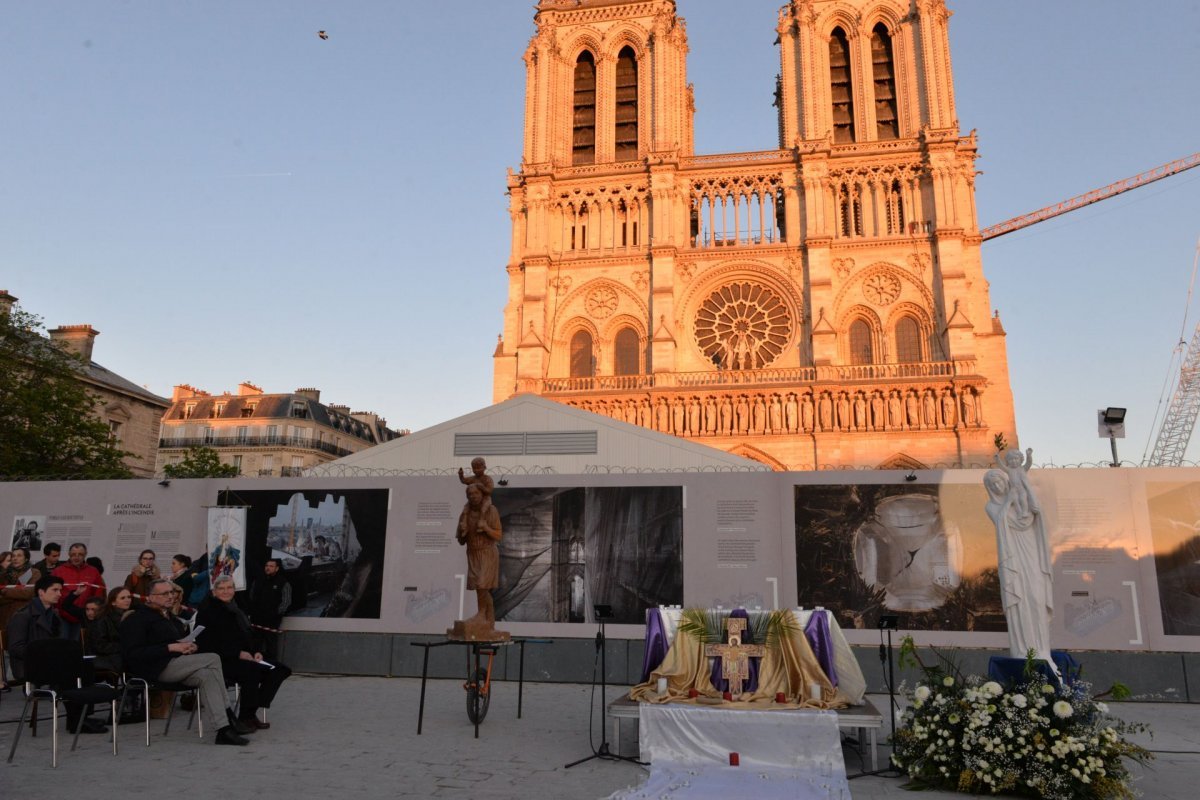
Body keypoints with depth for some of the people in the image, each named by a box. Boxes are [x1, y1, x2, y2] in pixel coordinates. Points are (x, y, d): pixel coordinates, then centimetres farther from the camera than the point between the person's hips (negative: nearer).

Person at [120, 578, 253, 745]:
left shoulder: (168, 616, 25)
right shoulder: (137, 618, -3)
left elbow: (180, 639, 33)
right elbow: (133, 654, -14)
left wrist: (191, 646, 7)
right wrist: (171, 647, -19)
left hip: (175, 665, 8)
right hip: (156, 670, -8)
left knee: (207, 676, -22)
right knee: (213, 659, -23)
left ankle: (223, 729, -27)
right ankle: (229, 717, -19)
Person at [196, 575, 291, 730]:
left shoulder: (237, 611, 21)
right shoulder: (207, 611, -2)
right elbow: (208, 644, -13)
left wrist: (255, 653, 2)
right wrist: (239, 653, -19)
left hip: (243, 658, 8)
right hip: (219, 661, -8)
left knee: (280, 669, -11)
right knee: (253, 670, -36)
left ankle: (252, 711, -15)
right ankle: (246, 717, -20)